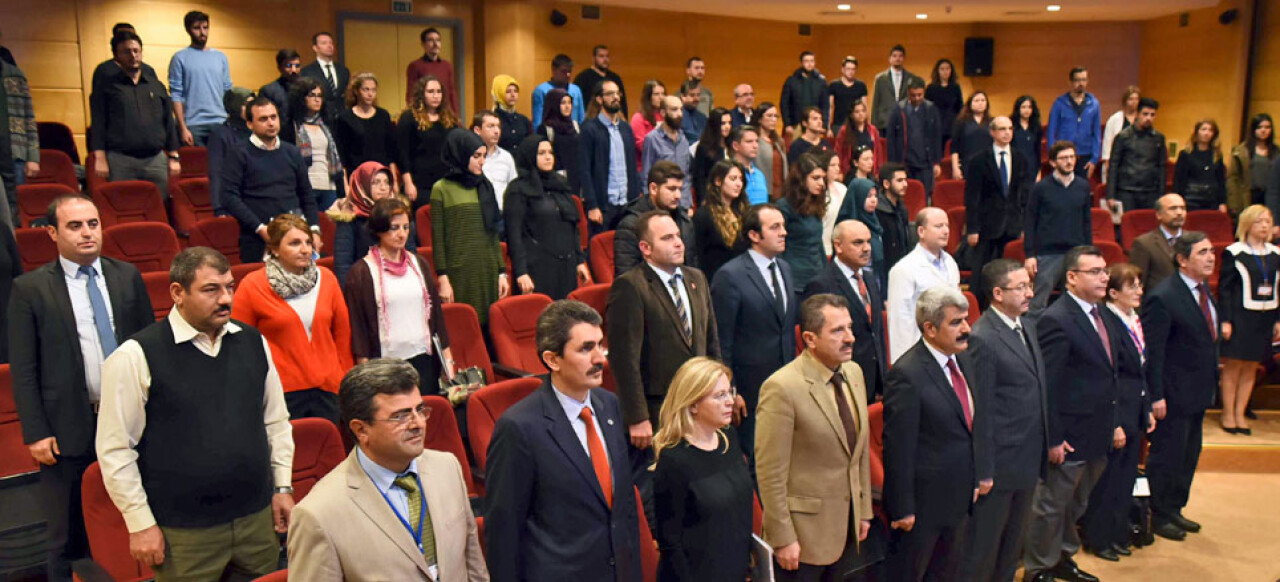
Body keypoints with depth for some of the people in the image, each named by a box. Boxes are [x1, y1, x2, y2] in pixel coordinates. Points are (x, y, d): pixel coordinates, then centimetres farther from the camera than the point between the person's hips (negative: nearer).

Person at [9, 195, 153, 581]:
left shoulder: (127, 277, 5)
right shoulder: (30, 289, -4)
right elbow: (22, 371, -3)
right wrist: (35, 433, -7)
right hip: (68, 429, -2)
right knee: (68, 539, 13)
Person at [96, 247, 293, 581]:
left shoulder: (253, 342, 4)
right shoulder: (137, 356, -10)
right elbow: (115, 449, -7)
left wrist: (283, 487, 10)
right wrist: (141, 524, -7)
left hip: (258, 518, 4)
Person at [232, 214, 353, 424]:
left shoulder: (326, 278, 7)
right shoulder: (252, 286, -3)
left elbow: (343, 334, 12)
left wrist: (346, 381, 11)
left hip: (327, 390, 3)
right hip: (281, 392, -3)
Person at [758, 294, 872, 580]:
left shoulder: (854, 373, 4)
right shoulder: (781, 388, -21)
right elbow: (770, 472, -18)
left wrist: (864, 510, 14)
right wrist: (782, 539, -15)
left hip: (848, 527, 7)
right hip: (805, 530, -6)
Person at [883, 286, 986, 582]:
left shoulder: (963, 362, 3)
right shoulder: (906, 375, -25)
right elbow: (898, 448, -23)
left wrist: (982, 472, 12)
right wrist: (902, 509, -19)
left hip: (960, 498, 8)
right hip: (924, 500, -8)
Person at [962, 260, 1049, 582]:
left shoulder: (1028, 326, 7)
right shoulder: (982, 339, -20)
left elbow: (1038, 389, 14)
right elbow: (981, 410, -19)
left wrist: (1046, 442, 11)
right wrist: (984, 469, -17)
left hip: (1030, 457, 8)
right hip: (1001, 460, -8)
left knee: (1014, 542, 22)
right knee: (984, 543, 7)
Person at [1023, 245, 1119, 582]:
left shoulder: (1104, 316, 8)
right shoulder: (1056, 320, -21)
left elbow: (1111, 373, 17)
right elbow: (1046, 385, -21)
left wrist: (1114, 424, 14)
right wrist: (1053, 438, -20)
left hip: (1098, 434, 9)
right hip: (1070, 436, -9)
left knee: (1076, 503, 23)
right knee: (1051, 504, 6)